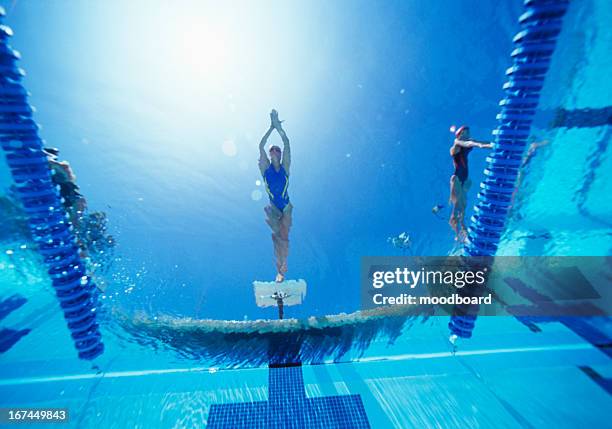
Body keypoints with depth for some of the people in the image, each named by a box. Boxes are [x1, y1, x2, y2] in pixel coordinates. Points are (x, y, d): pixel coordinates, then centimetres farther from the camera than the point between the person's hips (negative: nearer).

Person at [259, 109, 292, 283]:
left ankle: (283, 266, 16)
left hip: (286, 206, 1)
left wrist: (278, 125, 2)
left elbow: (286, 143, -1)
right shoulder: (265, 168, 4)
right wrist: (271, 127, -2)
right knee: (276, 238, -3)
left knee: (284, 237, 1)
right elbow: (261, 146, -4)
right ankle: (280, 270, 7)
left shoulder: (285, 167, 5)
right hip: (273, 206, -1)